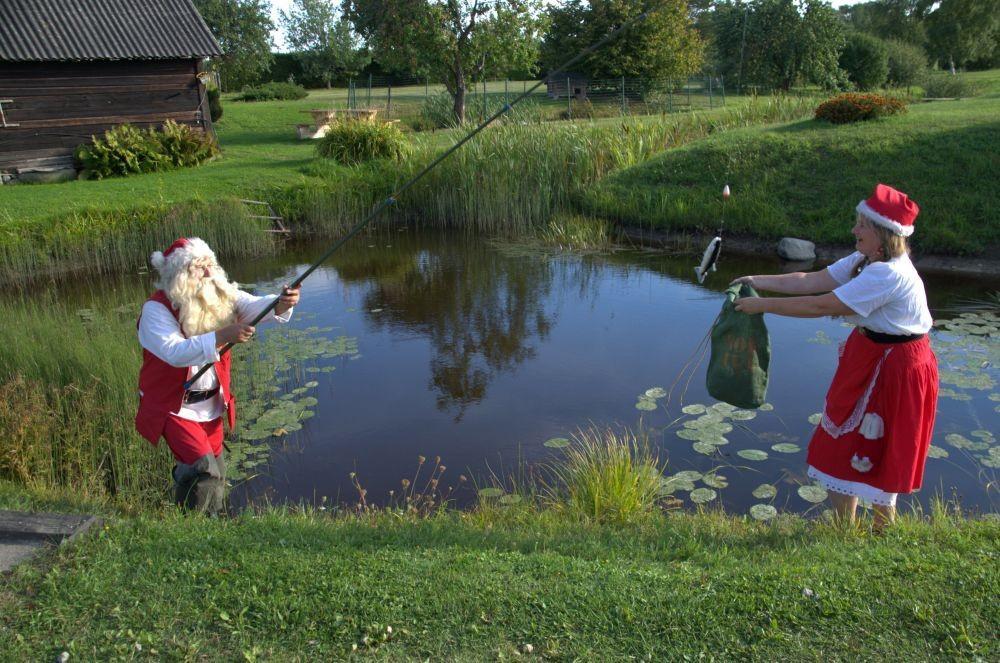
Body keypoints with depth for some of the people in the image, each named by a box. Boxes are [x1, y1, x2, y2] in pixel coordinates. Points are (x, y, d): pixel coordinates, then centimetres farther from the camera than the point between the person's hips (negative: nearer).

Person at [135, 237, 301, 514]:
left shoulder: (222, 295, -4)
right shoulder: (156, 308, -19)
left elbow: (251, 306, -22)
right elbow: (174, 352, -32)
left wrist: (280, 304, -43)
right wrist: (222, 337, -42)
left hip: (211, 404, 6)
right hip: (173, 406, -5)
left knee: (216, 470, 17)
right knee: (202, 468, -16)